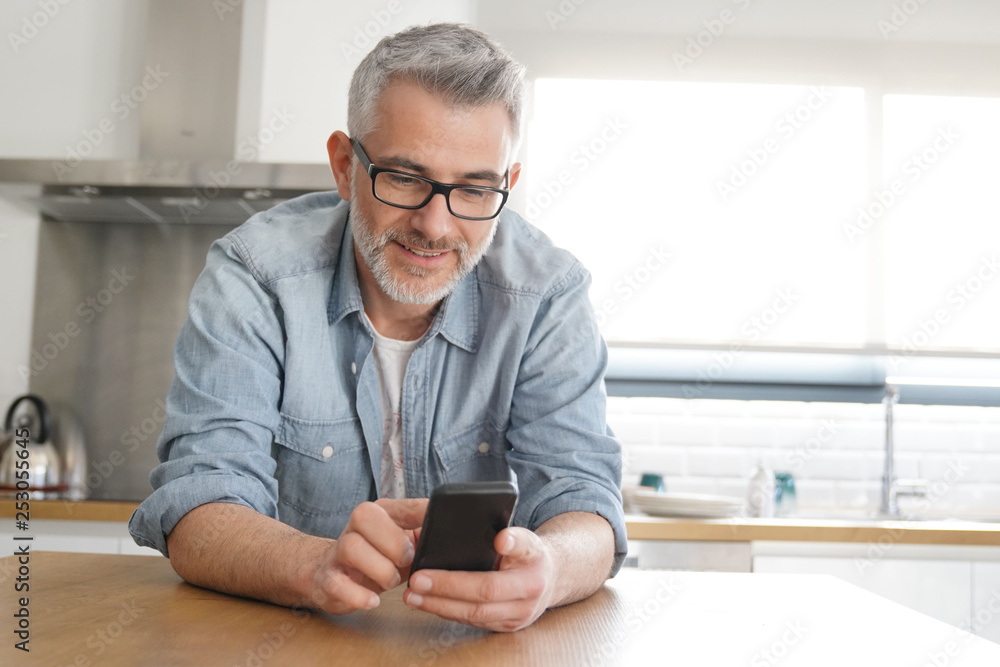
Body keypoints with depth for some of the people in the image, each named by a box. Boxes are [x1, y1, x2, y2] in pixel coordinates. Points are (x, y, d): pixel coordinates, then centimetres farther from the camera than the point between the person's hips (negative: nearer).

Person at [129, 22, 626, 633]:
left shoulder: (548, 292, -9)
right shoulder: (253, 277, -12)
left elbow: (580, 496, -14)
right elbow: (199, 506, -18)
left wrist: (546, 570, -38)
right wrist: (316, 566, -40)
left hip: (474, 635, 2)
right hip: (272, 634, -1)